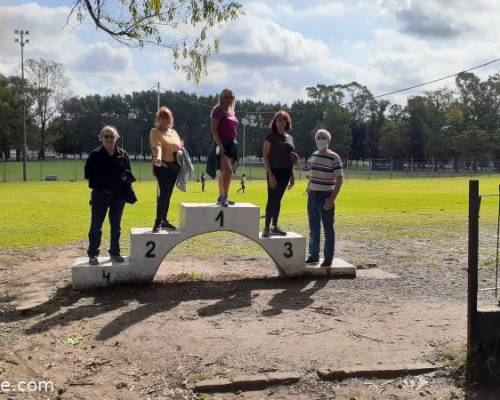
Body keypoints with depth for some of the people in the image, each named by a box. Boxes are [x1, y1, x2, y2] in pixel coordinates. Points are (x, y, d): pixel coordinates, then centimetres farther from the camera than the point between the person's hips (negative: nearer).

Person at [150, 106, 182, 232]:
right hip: (162, 166, -6)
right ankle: (158, 222, -12)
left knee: (168, 194, 11)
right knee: (164, 193, -15)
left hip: (174, 166, 7)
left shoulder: (173, 132, 17)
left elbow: (179, 147, 22)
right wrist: (158, 157, -40)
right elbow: (157, 146, -22)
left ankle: (164, 220, 21)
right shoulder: (155, 132, -4)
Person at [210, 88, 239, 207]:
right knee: (228, 170, -20)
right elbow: (214, 129, -13)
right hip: (222, 144, -8)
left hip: (231, 144, 8)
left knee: (224, 172, 11)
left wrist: (234, 145, 17)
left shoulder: (231, 112, 17)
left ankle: (221, 198, 17)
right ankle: (225, 197, -20)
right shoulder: (218, 110, -6)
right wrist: (220, 145, -21)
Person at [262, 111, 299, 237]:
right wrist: (270, 175, -17)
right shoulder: (271, 137, -5)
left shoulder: (289, 138, 13)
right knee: (271, 200, -7)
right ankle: (266, 228, -4)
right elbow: (265, 156, -9)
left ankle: (275, 227, 18)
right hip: (274, 172, -5)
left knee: (278, 200, 11)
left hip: (286, 173, 6)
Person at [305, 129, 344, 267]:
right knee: (313, 228, 13)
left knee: (328, 229, 2)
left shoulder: (334, 158, -11)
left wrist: (332, 199, -19)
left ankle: (328, 258, 10)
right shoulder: (313, 155, 9)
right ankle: (313, 256, 24)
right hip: (312, 196, 7)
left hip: (325, 197, -7)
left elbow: (339, 179, -14)